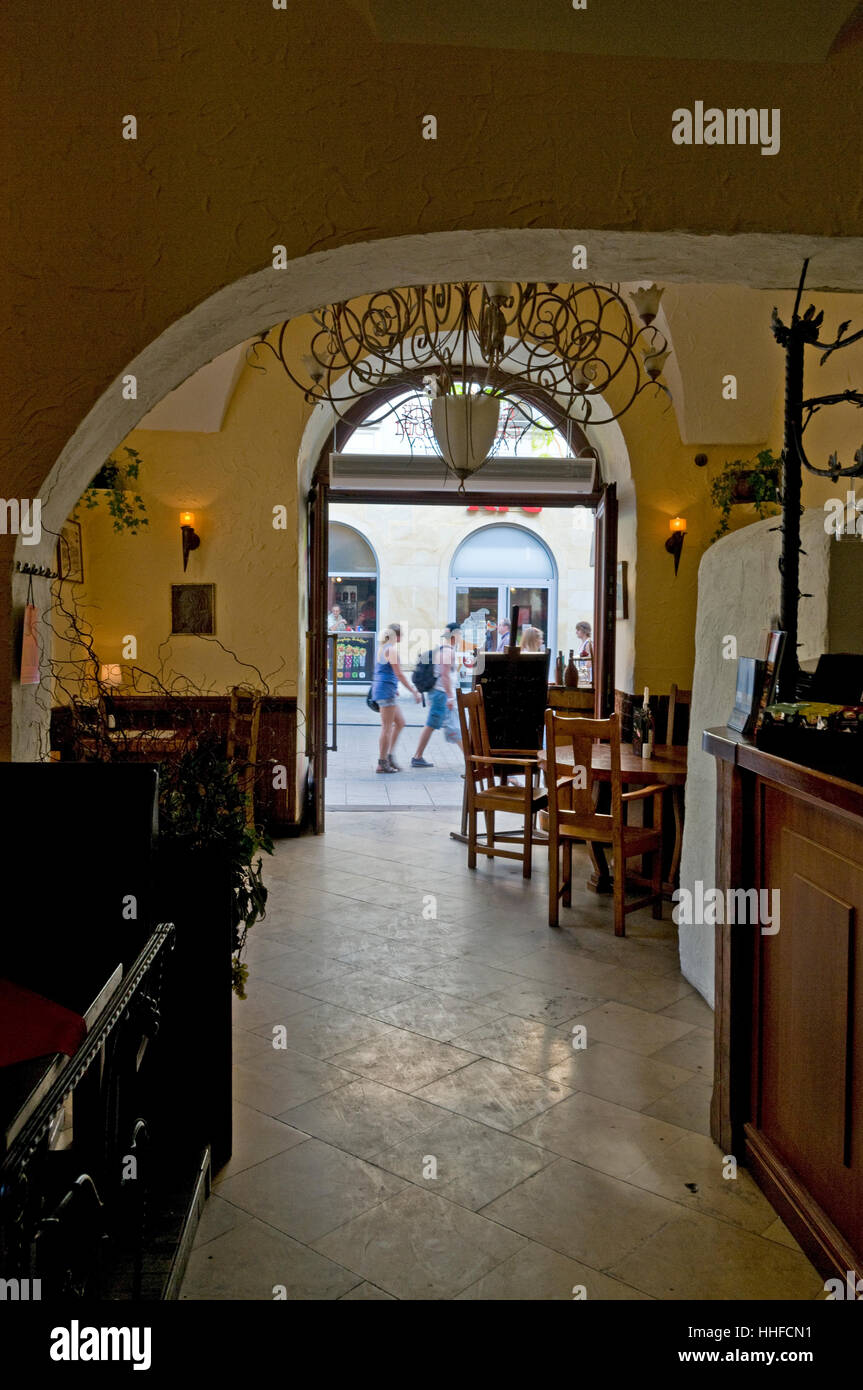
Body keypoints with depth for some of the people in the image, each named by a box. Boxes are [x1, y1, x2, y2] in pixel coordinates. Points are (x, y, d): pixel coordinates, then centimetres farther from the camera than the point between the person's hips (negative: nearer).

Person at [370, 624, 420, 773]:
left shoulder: (383, 647, 15)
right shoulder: (392, 649, -13)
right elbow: (399, 674, -17)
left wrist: (394, 689, 30)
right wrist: (414, 692, -13)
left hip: (380, 688, 10)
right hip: (387, 689, -10)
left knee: (400, 722, 15)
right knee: (387, 727, -4)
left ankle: (388, 756, 14)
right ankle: (382, 763, -1)